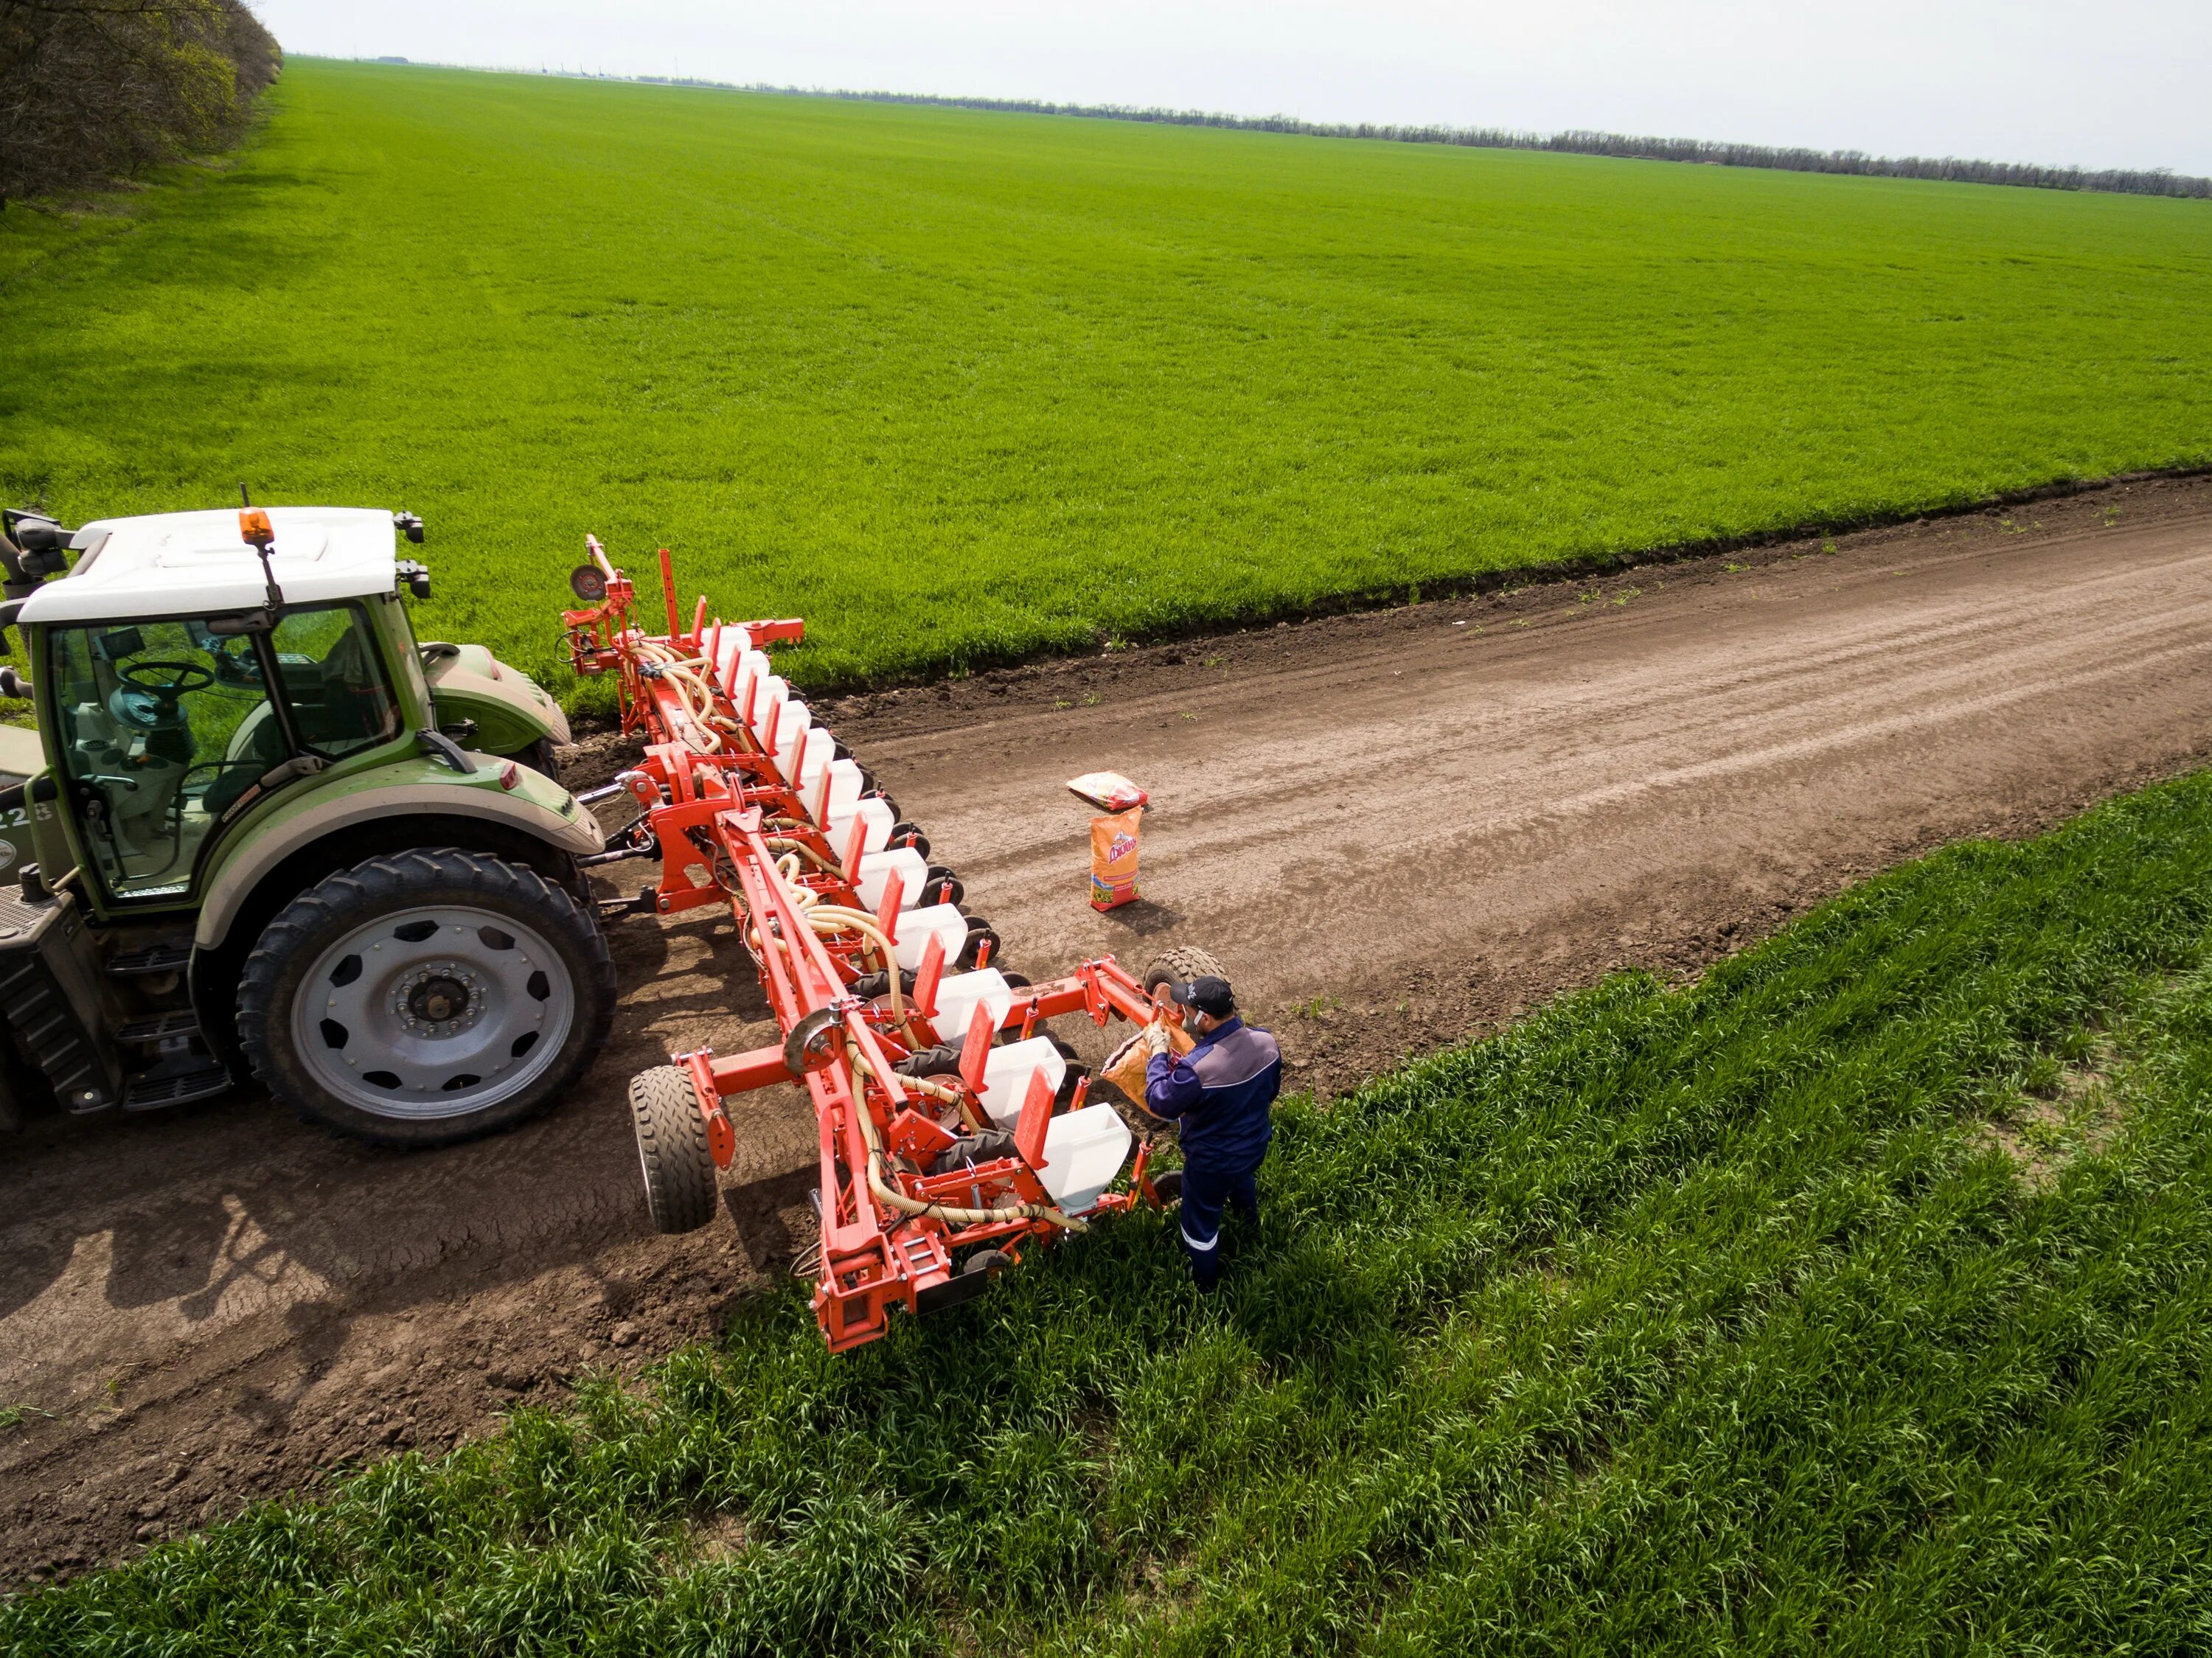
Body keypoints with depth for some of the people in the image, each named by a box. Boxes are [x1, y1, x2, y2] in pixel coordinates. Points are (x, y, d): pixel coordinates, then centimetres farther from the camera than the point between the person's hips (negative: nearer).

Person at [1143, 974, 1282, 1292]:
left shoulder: (1197, 1068, -42)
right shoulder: (1266, 1042, -22)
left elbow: (1159, 1102, -24)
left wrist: (1158, 1050, -15)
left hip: (1212, 1164, -6)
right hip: (1256, 1145, 6)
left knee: (1202, 1220, 23)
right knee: (1243, 1179, 40)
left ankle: (1205, 1281, 48)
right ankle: (1250, 1221, 71)